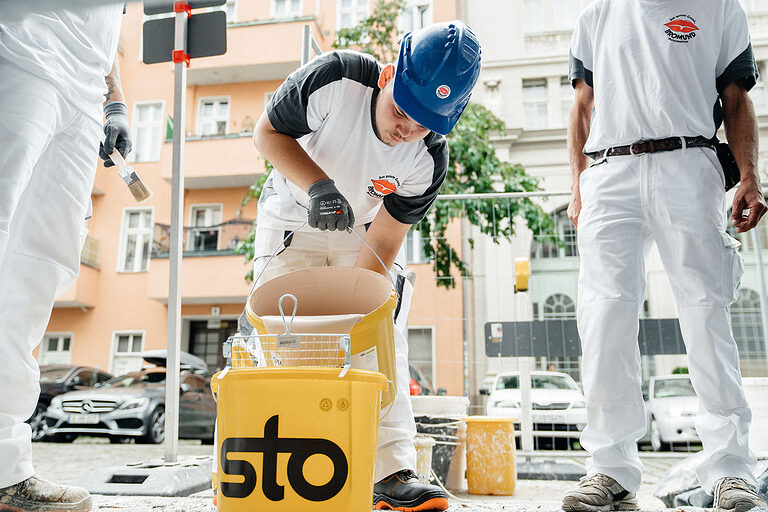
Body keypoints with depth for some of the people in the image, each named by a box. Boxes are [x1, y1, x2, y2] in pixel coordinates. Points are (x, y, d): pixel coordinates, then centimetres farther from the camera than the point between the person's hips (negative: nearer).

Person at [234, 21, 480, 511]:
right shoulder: (335, 78, -30)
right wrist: (317, 185, -33)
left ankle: (394, 473, -6)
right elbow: (268, 131, -16)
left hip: (364, 230, 1)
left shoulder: (429, 160, -26)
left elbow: (382, 244, -21)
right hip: (294, 217, 0)